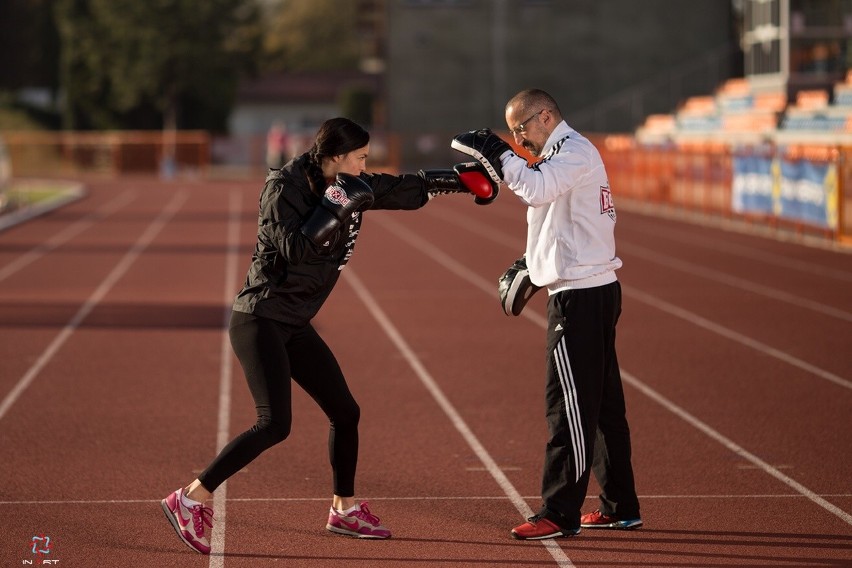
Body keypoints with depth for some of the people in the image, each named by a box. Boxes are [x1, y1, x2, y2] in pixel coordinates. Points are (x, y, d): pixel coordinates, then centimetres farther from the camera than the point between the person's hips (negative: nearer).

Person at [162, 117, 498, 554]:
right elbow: (295, 248, -26)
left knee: (345, 412, 13)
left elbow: (407, 189, 19)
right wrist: (338, 205, -26)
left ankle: (344, 509, 30)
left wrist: (461, 179, 19)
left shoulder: (351, 186, 5)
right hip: (259, 320, -9)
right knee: (274, 424, -20)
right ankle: (189, 501, -15)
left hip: (295, 325, 9)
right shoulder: (284, 186, -15)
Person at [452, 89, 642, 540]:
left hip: (579, 296, -11)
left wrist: (496, 152, -22)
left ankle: (559, 515, -6)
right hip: (597, 289, 11)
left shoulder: (575, 150, -11)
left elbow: (537, 190, -29)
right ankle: (620, 507, 20)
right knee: (603, 402, 14)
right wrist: (533, 264, 16)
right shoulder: (567, 155, 20)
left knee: (569, 405, -8)